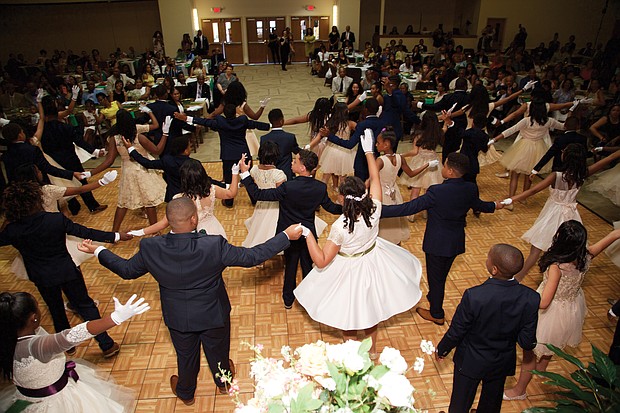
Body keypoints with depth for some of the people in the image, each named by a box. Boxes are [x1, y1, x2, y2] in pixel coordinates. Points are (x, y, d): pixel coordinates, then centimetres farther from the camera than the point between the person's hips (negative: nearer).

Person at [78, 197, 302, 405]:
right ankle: (223, 382, 59)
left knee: (185, 356, 30)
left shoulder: (150, 248, -26)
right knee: (218, 351, 29)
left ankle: (185, 393, 58)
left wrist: (98, 251, 11)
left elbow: (126, 270, -7)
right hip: (213, 315, -1)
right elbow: (252, 256, -25)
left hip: (178, 318, 2)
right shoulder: (214, 246, -35)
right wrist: (286, 235, -16)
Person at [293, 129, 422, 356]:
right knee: (370, 305, 29)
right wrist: (369, 152, 1)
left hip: (349, 271, -5)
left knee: (348, 313, 21)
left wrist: (308, 234, -23)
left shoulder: (340, 227, -34)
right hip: (373, 263, 5)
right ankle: (372, 348, 52)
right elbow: (375, 179, -7)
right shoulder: (374, 210, -24)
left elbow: (321, 261, -29)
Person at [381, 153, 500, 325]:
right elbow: (478, 205, 12)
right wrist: (494, 206, 36)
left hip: (437, 244, -6)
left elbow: (408, 208, -31)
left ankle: (437, 314, 32)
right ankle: (434, 298, 49)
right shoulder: (470, 189, -9)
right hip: (456, 243, 6)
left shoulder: (437, 192, -29)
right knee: (442, 274, 26)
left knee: (435, 277, 14)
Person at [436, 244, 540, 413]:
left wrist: (441, 349, -1)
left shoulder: (473, 296, -35)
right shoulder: (531, 298, -25)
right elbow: (527, 343, -15)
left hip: (470, 362, -3)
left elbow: (455, 333, -21)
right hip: (502, 364, 3)